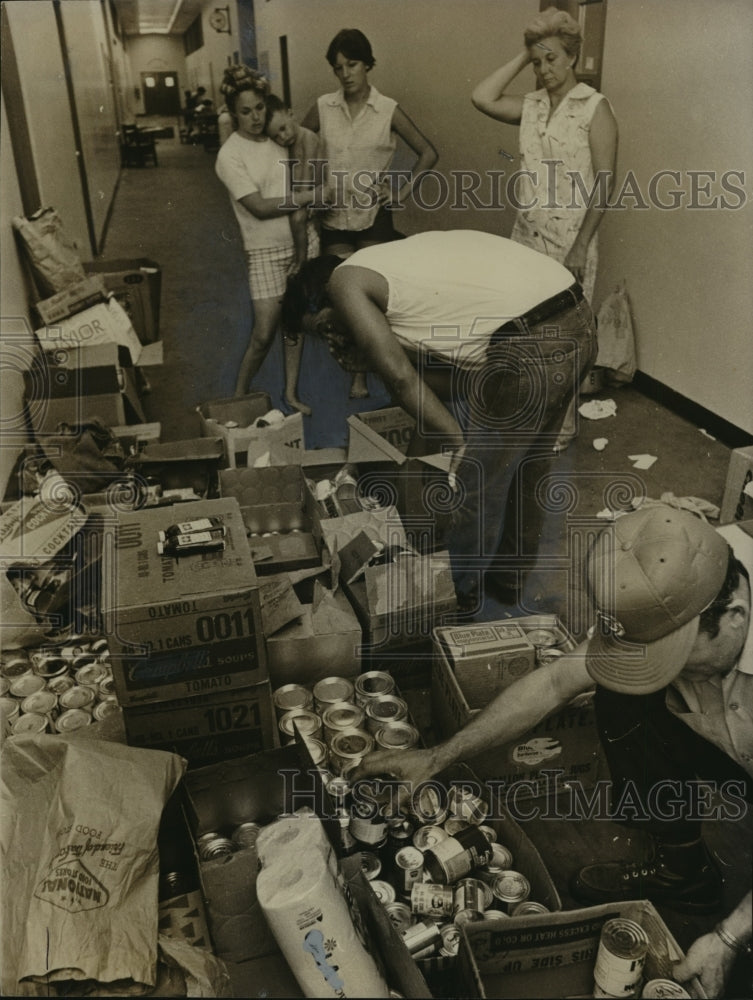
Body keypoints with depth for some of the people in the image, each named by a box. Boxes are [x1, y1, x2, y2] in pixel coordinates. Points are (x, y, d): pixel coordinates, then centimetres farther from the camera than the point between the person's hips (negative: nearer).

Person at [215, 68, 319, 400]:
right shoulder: (230, 155, -10)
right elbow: (260, 207, -16)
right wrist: (309, 196, -16)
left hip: (298, 243, 5)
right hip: (265, 251, -5)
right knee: (264, 334, -7)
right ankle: (240, 394, 12)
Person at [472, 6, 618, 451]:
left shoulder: (595, 107, -9)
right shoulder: (531, 105, 9)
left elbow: (604, 182, -13)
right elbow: (482, 99, -3)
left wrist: (581, 246, -18)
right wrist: (522, 57, 0)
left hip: (570, 240, -6)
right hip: (526, 234, 6)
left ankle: (562, 427, 16)